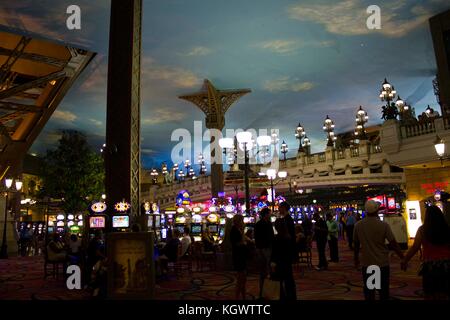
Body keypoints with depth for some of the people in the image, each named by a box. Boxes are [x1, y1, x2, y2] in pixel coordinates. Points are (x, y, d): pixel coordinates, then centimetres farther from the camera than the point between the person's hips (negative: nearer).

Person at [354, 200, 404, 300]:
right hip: (382, 262, -2)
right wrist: (403, 258, 1)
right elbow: (393, 243, -11)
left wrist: (356, 259, 17)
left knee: (368, 290, 11)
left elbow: (356, 244, 4)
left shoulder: (358, 225, -5)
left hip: (366, 263, 2)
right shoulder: (383, 225, -13)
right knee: (383, 289, 13)